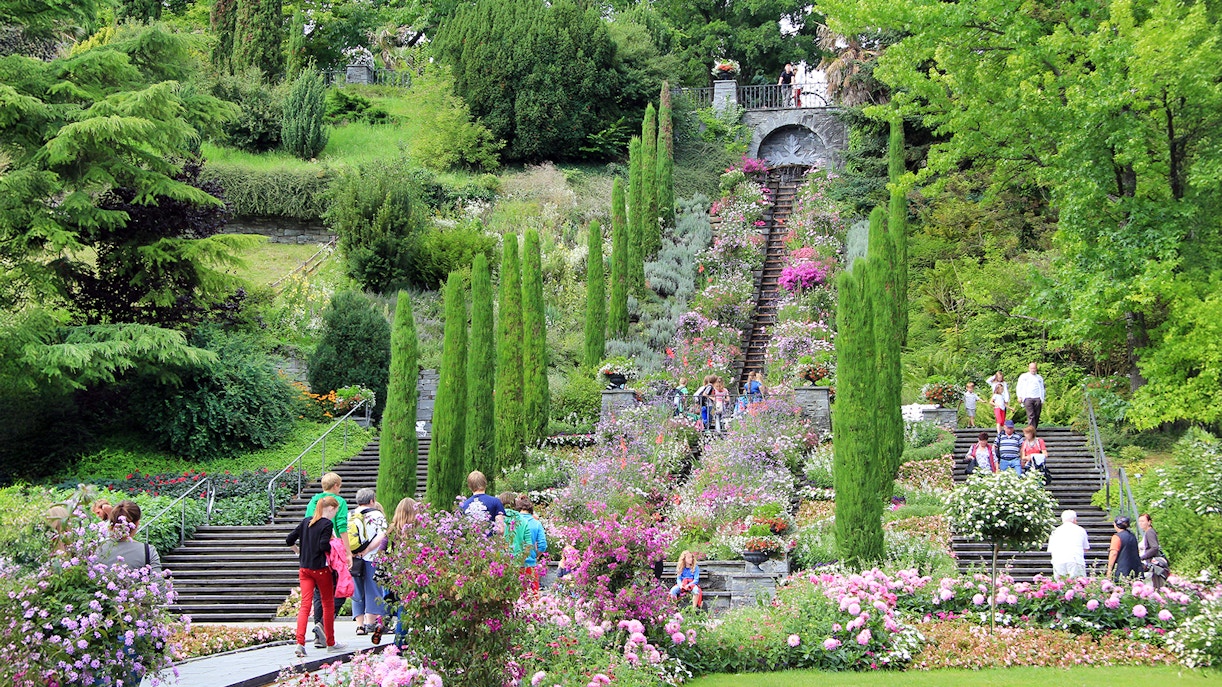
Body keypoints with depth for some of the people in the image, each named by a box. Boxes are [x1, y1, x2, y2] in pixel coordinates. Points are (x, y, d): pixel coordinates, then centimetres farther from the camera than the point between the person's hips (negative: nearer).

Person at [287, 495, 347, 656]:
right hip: (321, 568, -5)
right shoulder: (327, 524, -11)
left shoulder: (305, 521, 8)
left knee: (305, 605, 0)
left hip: (304, 568, 5)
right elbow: (324, 545, -22)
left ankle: (300, 642, -17)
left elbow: (289, 539, 8)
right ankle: (330, 643, 17)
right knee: (328, 604, 9)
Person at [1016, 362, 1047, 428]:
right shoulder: (1023, 376, 15)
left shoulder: (1039, 378, 21)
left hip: (1037, 398, 3)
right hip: (1028, 398, -3)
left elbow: (1042, 389, 23)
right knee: (1031, 416, -14)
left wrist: (1042, 400, 15)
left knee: (1037, 416, -3)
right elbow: (1019, 387, 13)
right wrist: (1019, 397, 0)